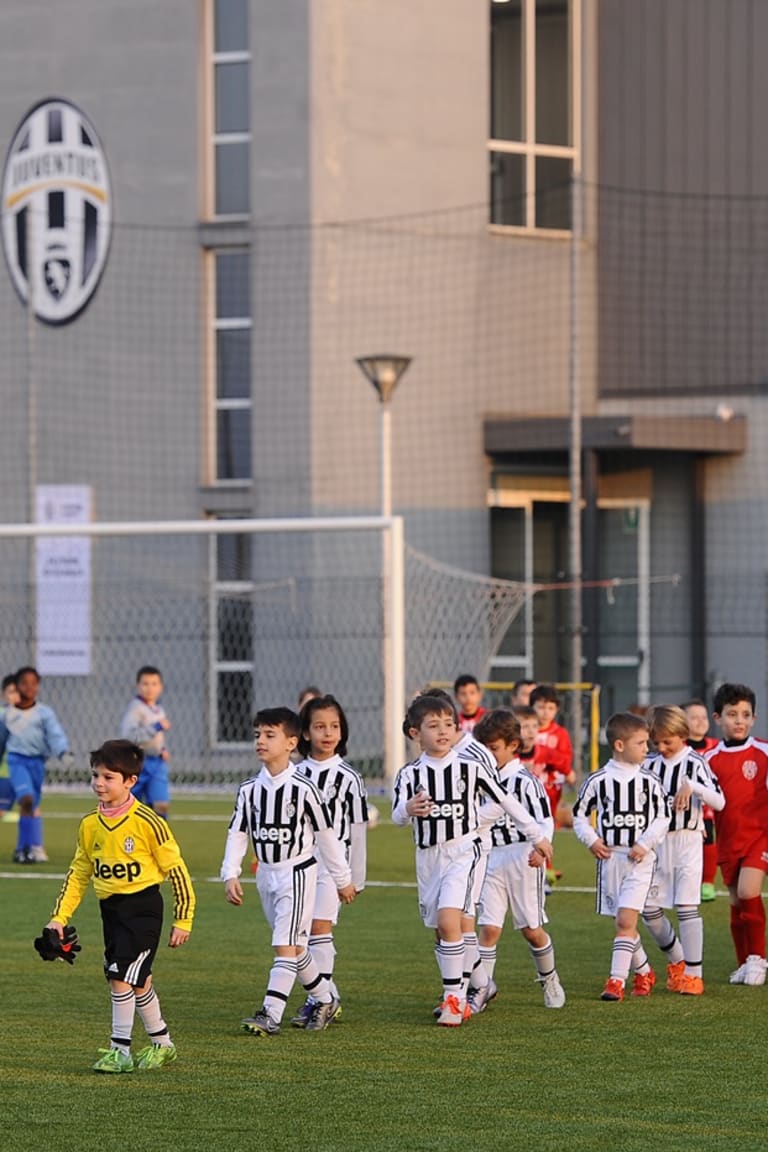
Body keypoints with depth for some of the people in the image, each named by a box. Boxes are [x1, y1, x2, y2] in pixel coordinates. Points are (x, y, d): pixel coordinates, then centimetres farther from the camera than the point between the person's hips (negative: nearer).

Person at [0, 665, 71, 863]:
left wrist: (63, 753, -29)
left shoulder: (45, 713, 2)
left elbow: (56, 734, -10)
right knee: (27, 799, -22)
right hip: (17, 759, -1)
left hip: (37, 761, 1)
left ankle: (22, 850, 20)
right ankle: (35, 846, -20)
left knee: (32, 806, 8)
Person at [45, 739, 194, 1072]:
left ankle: (121, 1050, -4)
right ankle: (162, 1044, 29)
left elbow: (176, 869, -9)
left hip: (142, 907, -6)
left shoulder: (146, 822, -15)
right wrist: (59, 917, 6)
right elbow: (78, 873, 12)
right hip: (110, 908, 6)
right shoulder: (90, 825, 3)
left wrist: (183, 920, -8)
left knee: (121, 977, -13)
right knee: (137, 981, 13)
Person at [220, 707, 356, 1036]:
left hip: (297, 872, -6)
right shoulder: (249, 789, 1)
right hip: (266, 873, 6)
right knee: (295, 947, 14)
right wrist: (231, 875, -9)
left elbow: (326, 833, -4)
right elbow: (237, 834, 3)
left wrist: (342, 878, 2)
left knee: (285, 945, -12)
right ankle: (325, 1000, 31)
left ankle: (270, 1015, -16)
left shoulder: (302, 788, -12)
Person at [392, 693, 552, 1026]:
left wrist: (537, 836, 12)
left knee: (448, 920, -20)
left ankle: (454, 998, -14)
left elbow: (504, 801, 6)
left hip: (462, 851, -3)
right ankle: (456, 998, 21)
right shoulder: (410, 774, -1)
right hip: (428, 857, 3)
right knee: (440, 929, 9)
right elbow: (397, 814, -13)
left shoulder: (471, 768, -4)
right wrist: (409, 810, -38)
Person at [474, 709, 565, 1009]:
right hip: (492, 859, 4)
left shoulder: (525, 781, -10)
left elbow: (545, 820, -14)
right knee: (488, 927, -6)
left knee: (531, 928, 5)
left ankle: (549, 979, 28)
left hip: (522, 859, -4)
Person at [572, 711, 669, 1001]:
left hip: (640, 858, -2)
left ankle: (617, 980, -13)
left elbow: (662, 818, 4)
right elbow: (579, 814, 9)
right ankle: (644, 971, 31)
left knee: (625, 919, -14)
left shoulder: (649, 782, 1)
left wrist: (645, 844, -9)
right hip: (609, 857, 2)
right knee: (623, 922, 11)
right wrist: (591, 840, -6)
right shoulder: (598, 780, 0)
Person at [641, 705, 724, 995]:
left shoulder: (695, 764, -7)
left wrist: (691, 786, -28)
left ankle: (693, 973, -2)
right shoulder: (650, 765, 7)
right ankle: (676, 961, 26)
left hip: (687, 841, -5)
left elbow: (719, 802, -15)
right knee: (649, 909, 5)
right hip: (657, 841, 5)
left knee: (686, 906, -9)